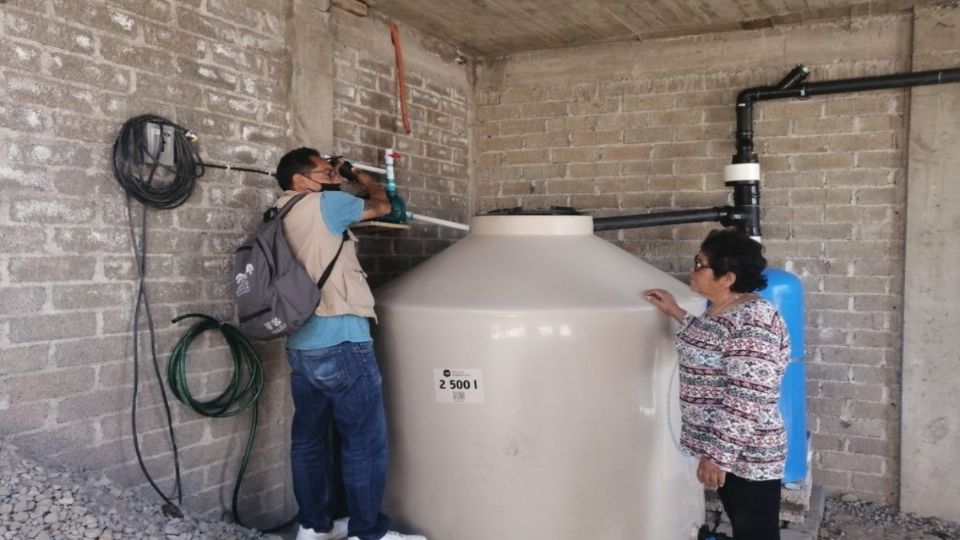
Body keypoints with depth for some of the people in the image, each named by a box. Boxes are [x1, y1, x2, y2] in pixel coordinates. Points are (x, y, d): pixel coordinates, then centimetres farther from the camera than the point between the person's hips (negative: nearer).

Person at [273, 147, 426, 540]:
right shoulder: (322, 204, -9)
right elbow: (380, 206, 4)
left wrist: (339, 179, 23)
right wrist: (359, 176, 21)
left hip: (302, 345, 9)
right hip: (340, 343, -9)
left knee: (309, 437, 15)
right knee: (365, 442, 0)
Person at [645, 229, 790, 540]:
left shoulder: (752, 321, -24)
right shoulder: (721, 310, 6)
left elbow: (745, 401, -27)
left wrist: (717, 454, -26)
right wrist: (676, 313, 21)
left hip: (747, 455, -10)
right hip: (724, 447, 10)